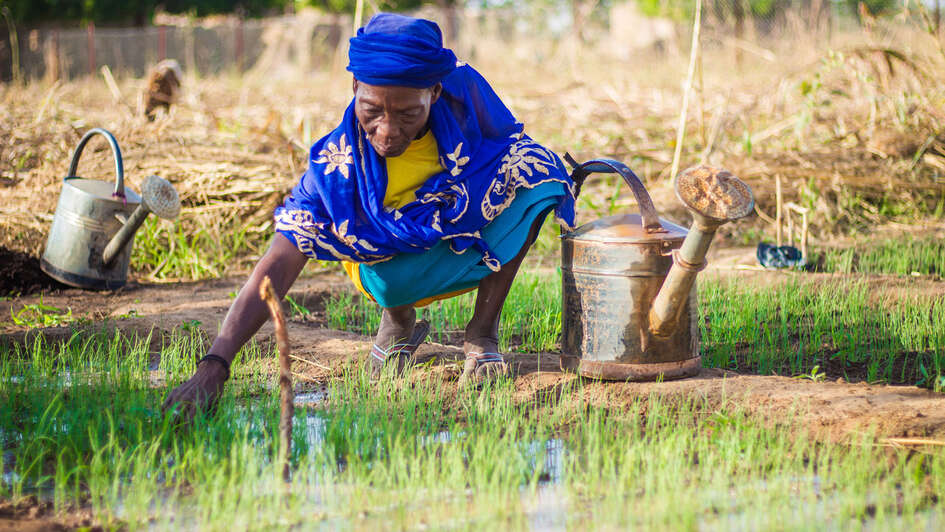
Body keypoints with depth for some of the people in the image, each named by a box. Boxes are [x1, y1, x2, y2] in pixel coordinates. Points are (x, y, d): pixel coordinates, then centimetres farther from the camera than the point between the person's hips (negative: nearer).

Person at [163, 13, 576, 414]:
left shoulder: (463, 93, -27)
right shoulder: (337, 163, -32)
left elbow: (513, 140, -2)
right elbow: (278, 267, -38)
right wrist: (213, 366, -48)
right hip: (397, 262, -2)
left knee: (532, 168, -26)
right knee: (386, 282, -37)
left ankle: (482, 335, -12)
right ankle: (398, 321, 4)